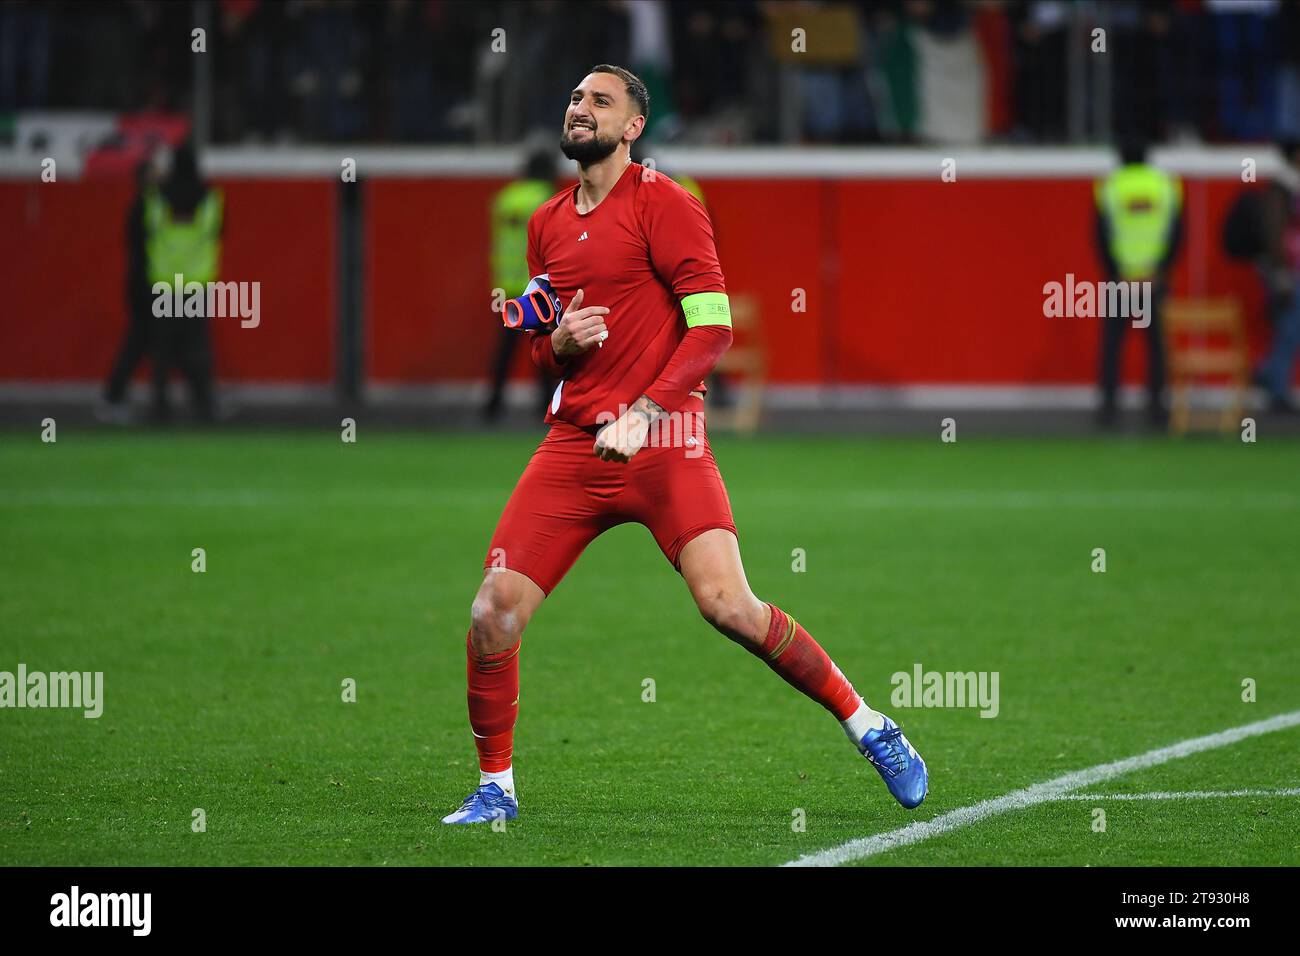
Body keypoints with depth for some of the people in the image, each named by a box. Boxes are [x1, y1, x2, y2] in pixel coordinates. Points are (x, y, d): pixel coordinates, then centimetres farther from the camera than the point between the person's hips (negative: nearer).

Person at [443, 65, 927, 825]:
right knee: (495, 608, -7)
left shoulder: (662, 204, -3)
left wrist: (645, 412, -19)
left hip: (663, 441, -6)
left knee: (728, 605, -19)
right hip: (573, 444, 6)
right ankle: (495, 787, 10)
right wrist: (561, 344, 1)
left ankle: (868, 727, -3)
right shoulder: (547, 224, 17)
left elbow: (713, 326, -10)